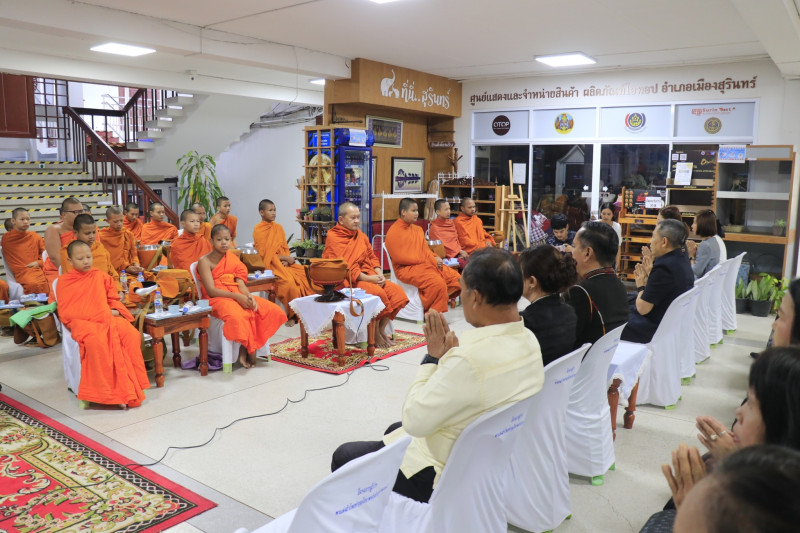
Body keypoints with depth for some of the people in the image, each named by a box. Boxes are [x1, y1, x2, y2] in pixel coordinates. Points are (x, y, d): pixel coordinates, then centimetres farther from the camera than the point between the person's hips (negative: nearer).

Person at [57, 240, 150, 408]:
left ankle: (130, 387, -18)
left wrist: (115, 311, 0)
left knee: (132, 334, -25)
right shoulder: (64, 282, 11)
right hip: (82, 323, -3)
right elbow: (65, 313, 6)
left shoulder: (101, 276, 19)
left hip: (108, 318, 3)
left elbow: (114, 298, 23)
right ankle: (108, 392, -30)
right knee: (96, 341, -38)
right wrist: (90, 315, -8)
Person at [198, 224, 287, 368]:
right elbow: (211, 290, -12)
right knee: (238, 316, -40)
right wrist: (237, 296, -23)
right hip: (217, 299, -6)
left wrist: (249, 296, -17)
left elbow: (241, 284, 6)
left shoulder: (233, 258, 15)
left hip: (238, 296, 6)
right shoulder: (205, 261, -2)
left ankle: (246, 348, -8)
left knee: (273, 310, -14)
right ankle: (248, 349, -12)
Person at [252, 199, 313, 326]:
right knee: (288, 282, -31)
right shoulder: (258, 230, -2)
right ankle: (293, 314, -16)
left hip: (284, 262, 6)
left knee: (305, 275, -20)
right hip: (270, 265, -6)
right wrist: (285, 258, -10)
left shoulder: (278, 227, 16)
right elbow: (264, 253, -8)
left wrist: (286, 260, -7)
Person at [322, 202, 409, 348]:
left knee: (396, 291, -12)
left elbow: (372, 257, 16)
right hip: (348, 281, -7)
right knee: (377, 292, -30)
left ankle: (381, 330, -1)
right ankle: (375, 335, -12)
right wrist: (368, 279, -19)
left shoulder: (360, 234, 15)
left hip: (368, 276, 7)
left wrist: (379, 274, -4)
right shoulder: (333, 237, -9)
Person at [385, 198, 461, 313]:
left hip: (427, 264, 8)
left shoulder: (418, 229, 19)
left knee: (455, 277, -5)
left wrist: (435, 258, -1)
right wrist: (424, 260, -14)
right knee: (437, 282, -29)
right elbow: (399, 258, -13)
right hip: (407, 269, -8)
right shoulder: (394, 232, -6)